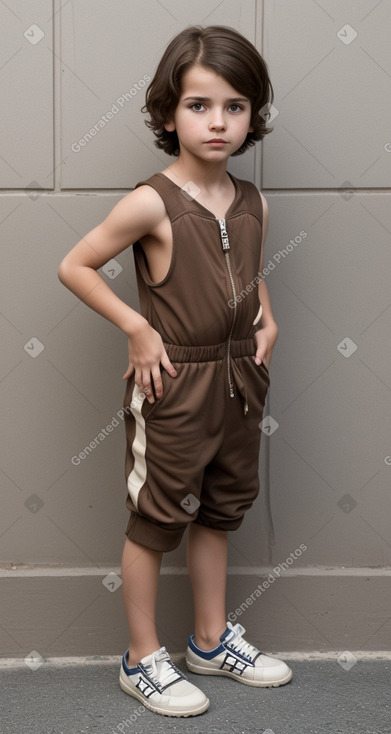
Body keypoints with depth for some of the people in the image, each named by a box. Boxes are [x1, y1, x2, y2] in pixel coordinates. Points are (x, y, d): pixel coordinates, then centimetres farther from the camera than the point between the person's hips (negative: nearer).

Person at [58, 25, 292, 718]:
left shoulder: (252, 203, 2)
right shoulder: (152, 202, -17)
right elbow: (74, 266, -13)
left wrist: (267, 319, 3)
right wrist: (138, 329, -16)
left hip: (237, 379, 7)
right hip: (173, 386, -6)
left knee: (219, 511, 19)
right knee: (155, 520, 7)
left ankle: (212, 640, 38)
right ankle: (143, 660, 24)